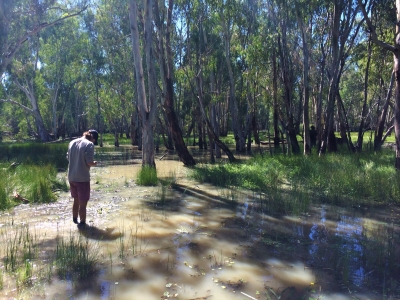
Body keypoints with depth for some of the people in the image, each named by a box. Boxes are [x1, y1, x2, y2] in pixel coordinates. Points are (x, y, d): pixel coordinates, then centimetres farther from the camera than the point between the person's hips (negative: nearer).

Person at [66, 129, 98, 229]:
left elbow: (68, 158, 17)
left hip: (71, 177, 7)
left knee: (76, 200, 24)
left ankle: (75, 220, 37)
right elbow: (89, 162, -21)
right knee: (83, 203, 6)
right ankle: (82, 223, 15)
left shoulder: (72, 142, 8)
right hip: (83, 178, -7)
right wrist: (94, 163, 0)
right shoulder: (89, 144, -14)